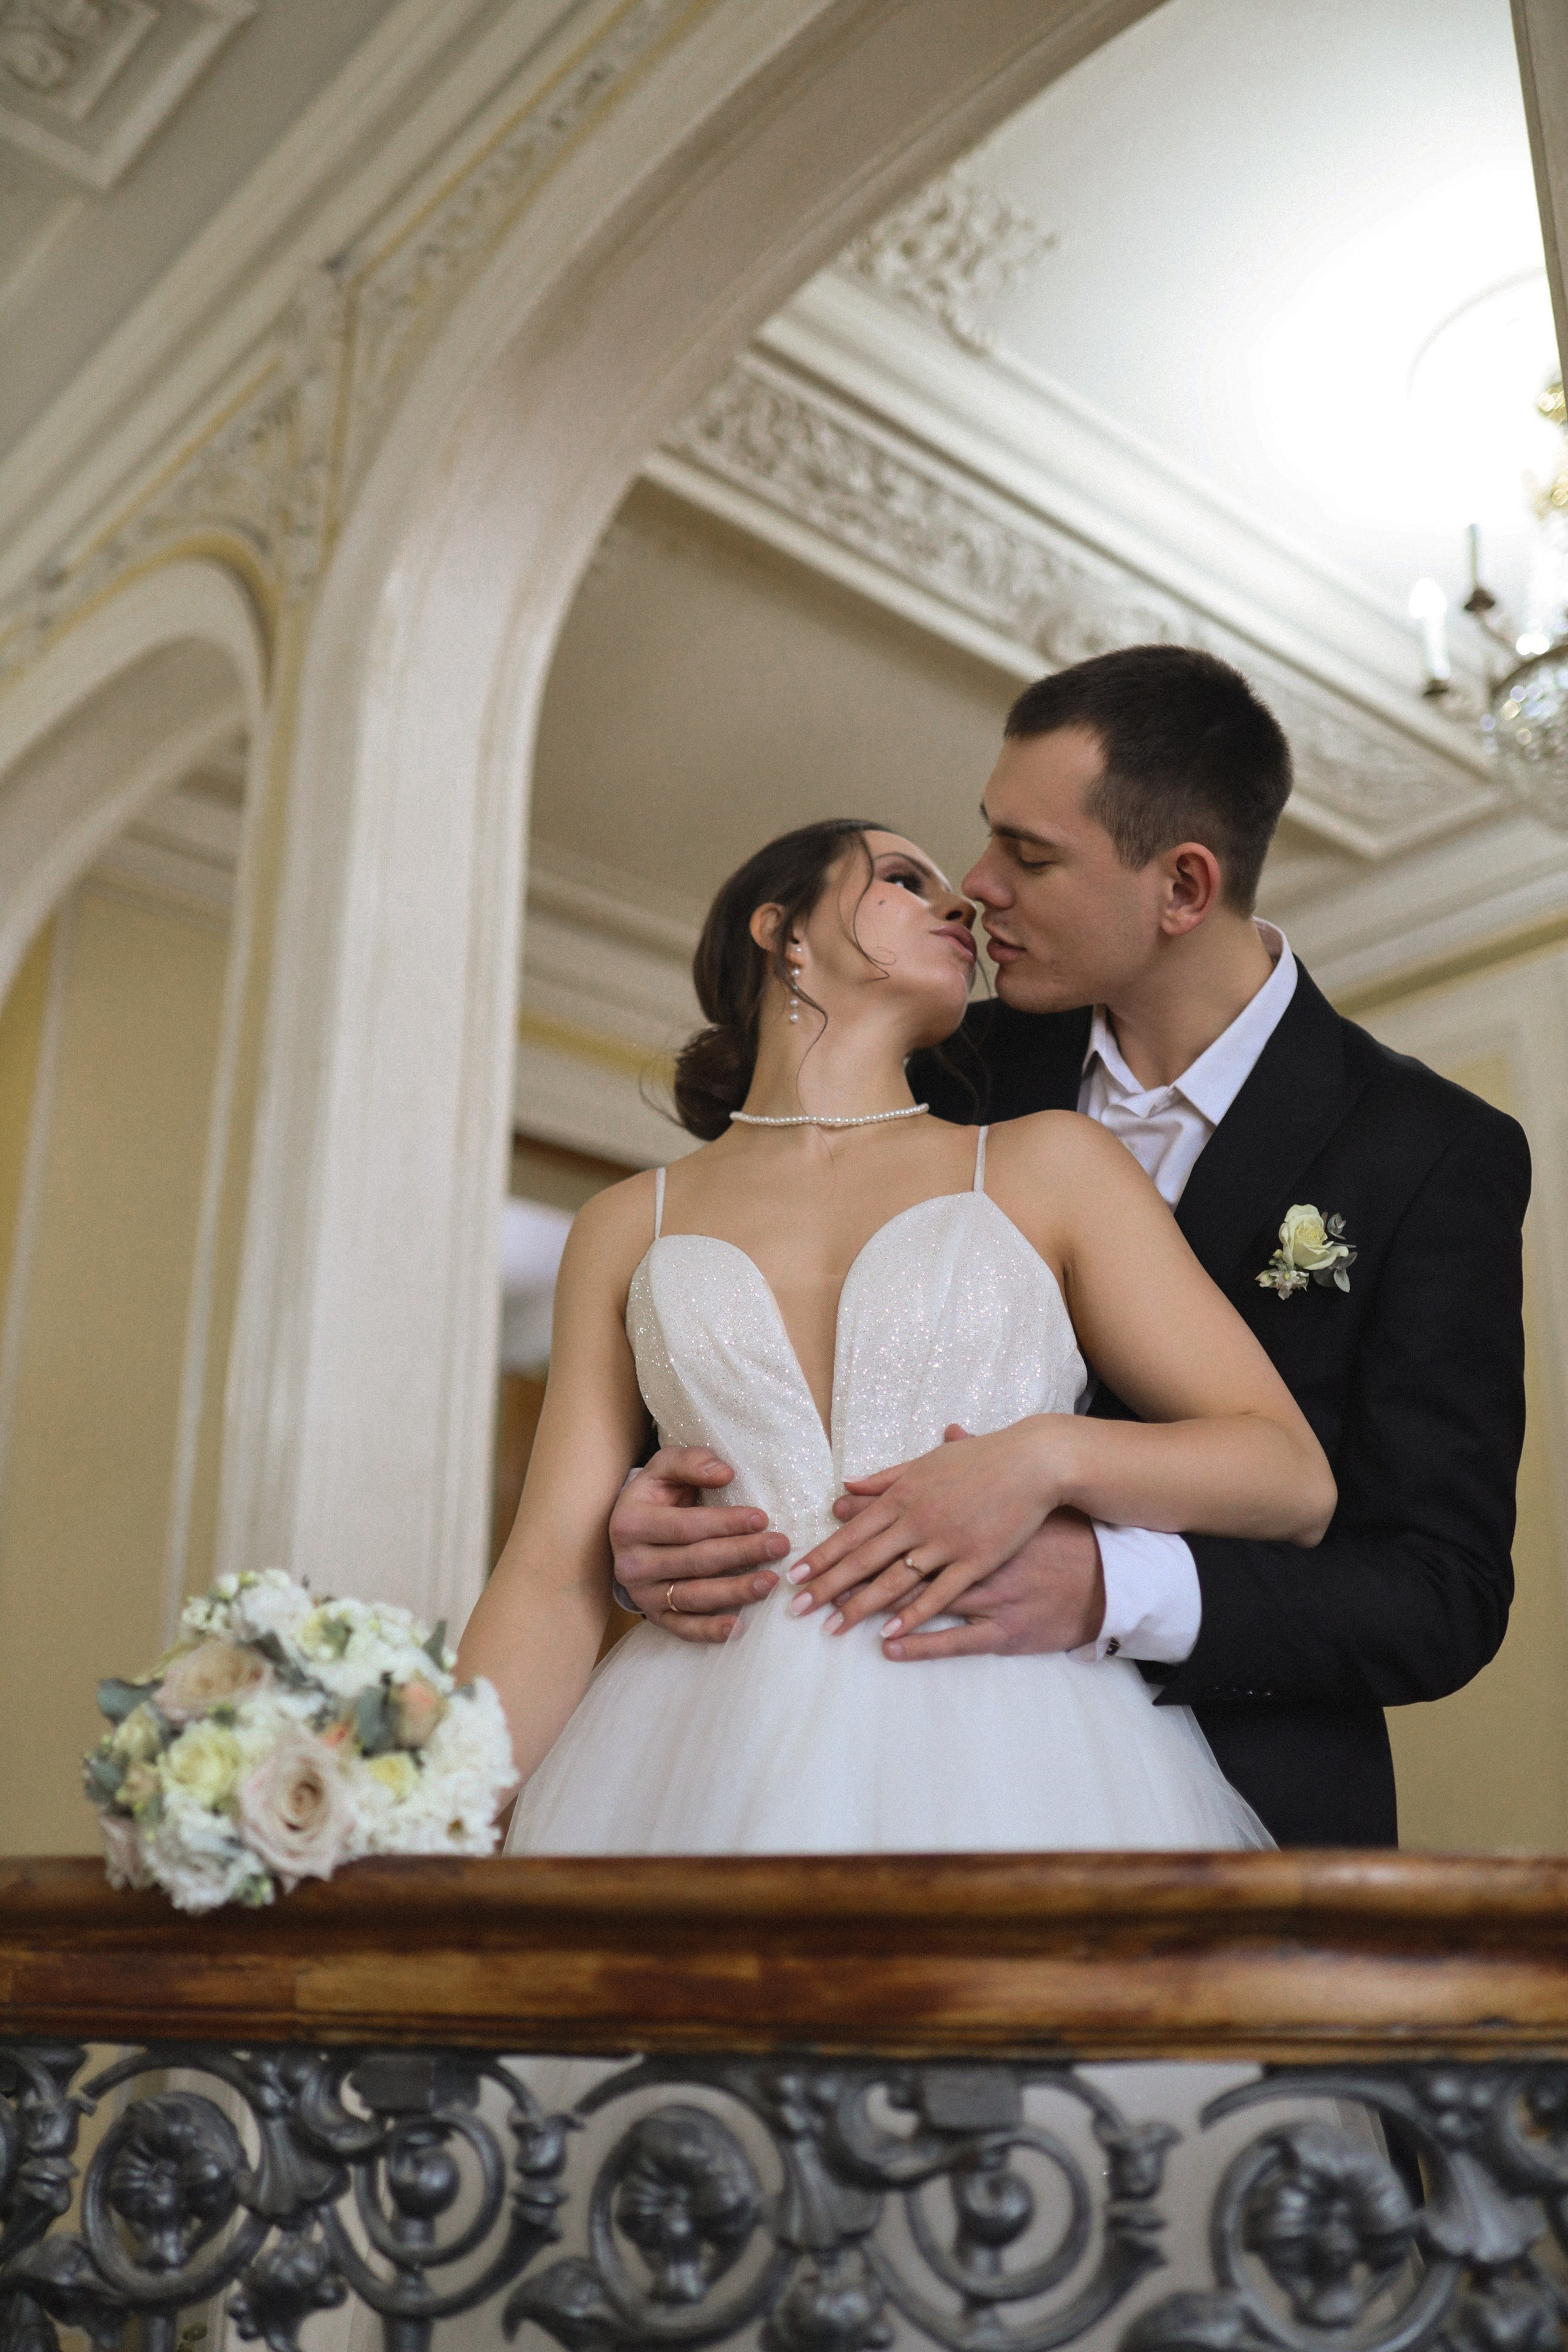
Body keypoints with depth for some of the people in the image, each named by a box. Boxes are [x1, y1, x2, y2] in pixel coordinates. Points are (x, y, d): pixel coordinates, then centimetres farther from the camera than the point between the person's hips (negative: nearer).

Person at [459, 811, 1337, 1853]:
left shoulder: (1050, 1164, 10)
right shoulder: (627, 1228, 13)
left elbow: (1293, 1479, 4)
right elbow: (553, 1575, 5)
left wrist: (1050, 1455, -14)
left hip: (1007, 1768, 0)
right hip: (715, 1760, 0)